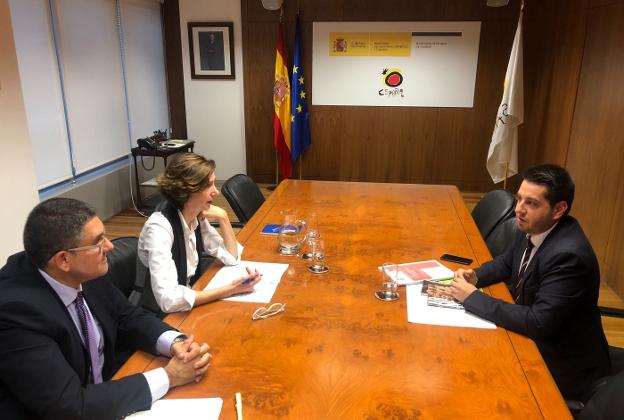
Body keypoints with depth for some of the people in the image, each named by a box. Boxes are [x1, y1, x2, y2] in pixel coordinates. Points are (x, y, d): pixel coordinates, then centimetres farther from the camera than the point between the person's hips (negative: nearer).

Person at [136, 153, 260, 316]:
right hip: (163, 314, -6)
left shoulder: (196, 217, -4)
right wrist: (230, 290, -32)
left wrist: (223, 218, -11)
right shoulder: (159, 227, -26)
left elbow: (232, 258, 2)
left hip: (189, 303, 7)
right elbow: (168, 299, -34)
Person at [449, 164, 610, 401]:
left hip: (563, 366, -7)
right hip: (533, 340, 7)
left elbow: (538, 323, -32)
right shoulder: (533, 228, -5)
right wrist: (476, 277, -9)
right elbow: (506, 262, 12)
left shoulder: (568, 255, -31)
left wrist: (473, 297, -26)